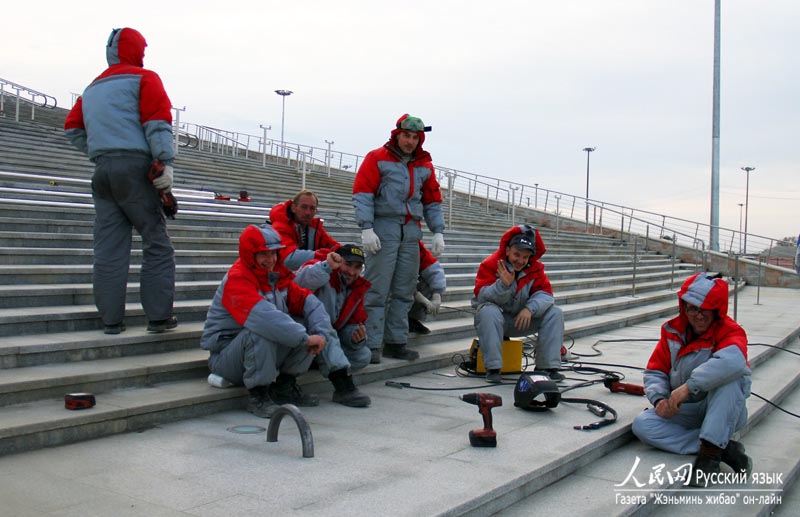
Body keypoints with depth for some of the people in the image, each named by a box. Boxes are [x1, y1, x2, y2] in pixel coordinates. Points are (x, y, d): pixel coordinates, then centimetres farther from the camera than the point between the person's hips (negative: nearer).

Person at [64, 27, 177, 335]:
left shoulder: (91, 89, 22)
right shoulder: (143, 79, 2)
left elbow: (72, 129, 21)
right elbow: (158, 123, -10)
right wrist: (166, 163, -14)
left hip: (102, 170, 6)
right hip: (135, 167, -6)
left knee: (108, 249, 5)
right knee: (157, 242, -1)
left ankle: (111, 319, 7)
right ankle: (159, 317, -3)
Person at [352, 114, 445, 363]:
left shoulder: (425, 165, 16)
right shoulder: (377, 158, 0)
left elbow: (433, 201, 20)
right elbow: (362, 193, -7)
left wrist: (438, 232, 10)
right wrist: (366, 229, -16)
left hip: (411, 232, 6)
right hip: (383, 229, -6)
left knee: (404, 291, 7)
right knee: (378, 290, -8)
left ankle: (396, 342, 15)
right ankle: (372, 345, -4)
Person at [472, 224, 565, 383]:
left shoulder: (535, 268, -2)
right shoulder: (490, 264, -14)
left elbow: (545, 294, -12)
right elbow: (481, 296, -23)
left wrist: (530, 309, -32)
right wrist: (504, 284, -40)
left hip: (522, 320, 4)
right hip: (495, 320, -4)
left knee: (555, 313, -11)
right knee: (488, 311, -37)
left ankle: (547, 366, -9)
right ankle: (493, 368, -32)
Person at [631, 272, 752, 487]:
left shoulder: (729, 331, -15)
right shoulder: (673, 331, 1)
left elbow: (733, 361, -40)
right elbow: (655, 371, 4)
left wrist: (688, 386, -43)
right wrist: (659, 399, -17)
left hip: (724, 412, -4)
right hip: (684, 411, 5)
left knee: (729, 377, -34)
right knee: (642, 424, -21)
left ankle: (711, 451, -33)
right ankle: (724, 448, -23)